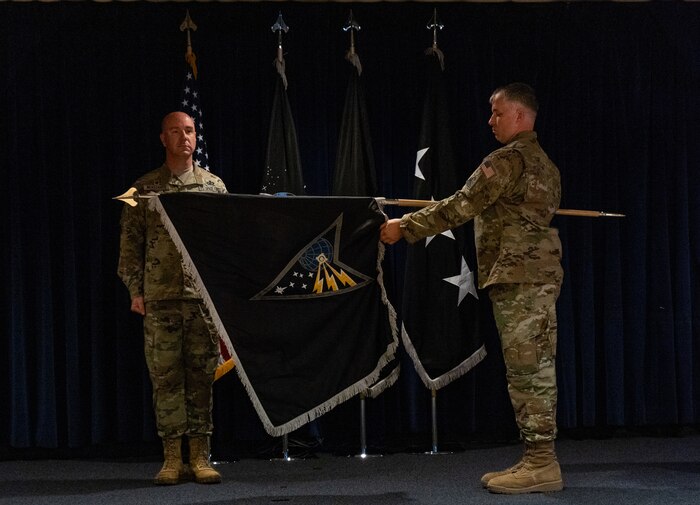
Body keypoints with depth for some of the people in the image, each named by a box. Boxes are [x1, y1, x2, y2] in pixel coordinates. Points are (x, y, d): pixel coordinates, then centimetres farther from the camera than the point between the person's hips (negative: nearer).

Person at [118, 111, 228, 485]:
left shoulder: (214, 186, 10)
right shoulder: (145, 188, 7)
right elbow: (130, 241, 6)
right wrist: (135, 290, -2)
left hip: (205, 295, 1)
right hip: (160, 297, -1)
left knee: (201, 376, 2)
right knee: (165, 376, 0)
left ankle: (200, 458, 6)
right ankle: (172, 459, 6)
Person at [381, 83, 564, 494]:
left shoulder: (508, 160, -10)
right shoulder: (543, 162, 19)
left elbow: (460, 207, -14)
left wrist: (405, 228, -8)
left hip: (520, 276, -10)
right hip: (537, 273, 10)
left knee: (528, 368, -9)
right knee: (533, 368, 8)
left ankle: (541, 464, -8)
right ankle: (537, 460, 10)